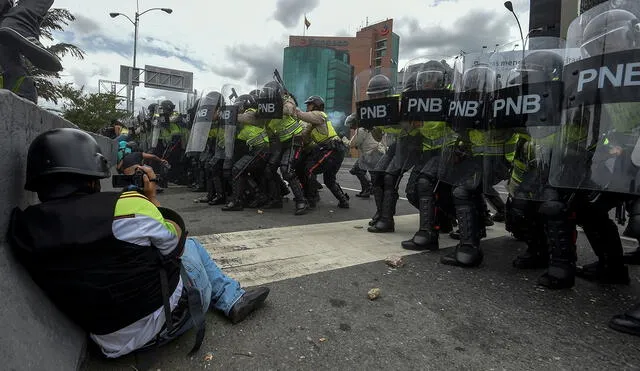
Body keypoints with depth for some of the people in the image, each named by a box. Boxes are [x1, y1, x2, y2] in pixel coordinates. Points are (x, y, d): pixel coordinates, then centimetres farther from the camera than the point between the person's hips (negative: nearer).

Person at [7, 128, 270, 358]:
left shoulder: (23, 229, -7)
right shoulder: (127, 206, -25)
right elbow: (173, 242, -6)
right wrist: (151, 197, 6)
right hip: (170, 316, -5)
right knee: (190, 246, 21)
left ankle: (233, 300, 39)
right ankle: (233, 300, 38)